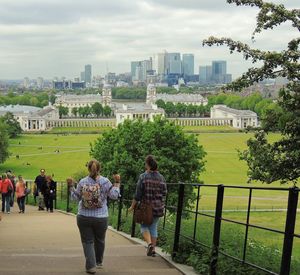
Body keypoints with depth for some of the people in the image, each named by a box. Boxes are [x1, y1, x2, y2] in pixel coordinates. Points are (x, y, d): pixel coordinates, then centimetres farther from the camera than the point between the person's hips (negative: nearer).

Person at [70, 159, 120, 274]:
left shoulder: (82, 182, -3)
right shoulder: (105, 182, -7)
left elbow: (75, 197, 6)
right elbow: (114, 196, -6)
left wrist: (71, 186, 18)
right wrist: (117, 183, 2)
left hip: (83, 217, 0)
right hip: (101, 218, 0)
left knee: (87, 242, 6)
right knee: (99, 241, 20)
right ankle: (99, 262, 37)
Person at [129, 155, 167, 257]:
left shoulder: (143, 177, -11)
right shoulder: (161, 178, 2)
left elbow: (138, 194, -10)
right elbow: (164, 193, 8)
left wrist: (132, 206, 0)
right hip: (158, 207, 4)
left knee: (144, 226, 12)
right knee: (153, 227, 15)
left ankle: (149, 243, -12)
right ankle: (153, 249, 14)